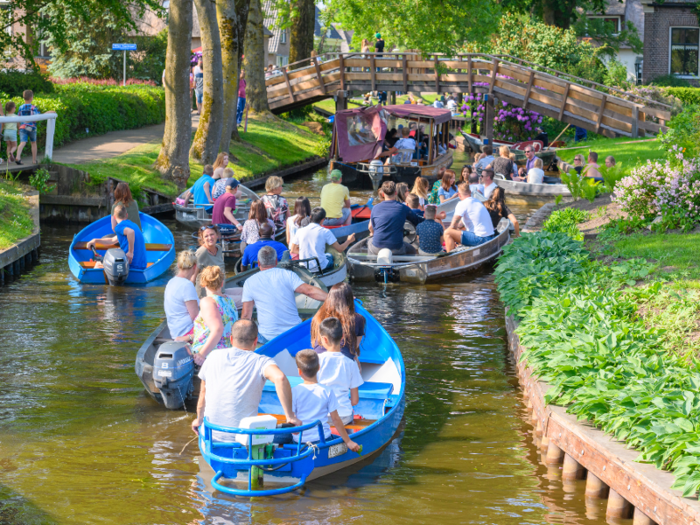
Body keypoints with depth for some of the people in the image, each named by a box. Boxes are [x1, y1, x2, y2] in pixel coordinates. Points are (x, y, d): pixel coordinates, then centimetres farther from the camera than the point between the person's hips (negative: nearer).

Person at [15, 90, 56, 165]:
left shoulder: (20, 108, 6)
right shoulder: (33, 107, -6)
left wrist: (19, 128, 22)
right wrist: (47, 113, -7)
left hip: (22, 127, 2)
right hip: (31, 128, -2)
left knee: (22, 143, -11)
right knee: (33, 143, 18)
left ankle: (18, 156, -37)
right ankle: (34, 160, 24)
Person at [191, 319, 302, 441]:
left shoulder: (214, 357, 6)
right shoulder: (260, 362, -6)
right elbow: (280, 378, -26)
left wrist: (199, 420, 33)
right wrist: (290, 416, -19)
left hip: (212, 434, 5)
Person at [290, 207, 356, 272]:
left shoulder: (300, 231, -3)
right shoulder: (325, 232, -11)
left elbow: (292, 251, 6)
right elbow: (340, 249, -6)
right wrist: (349, 240, 14)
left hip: (303, 268, 3)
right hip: (320, 268, -3)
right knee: (329, 256, 31)